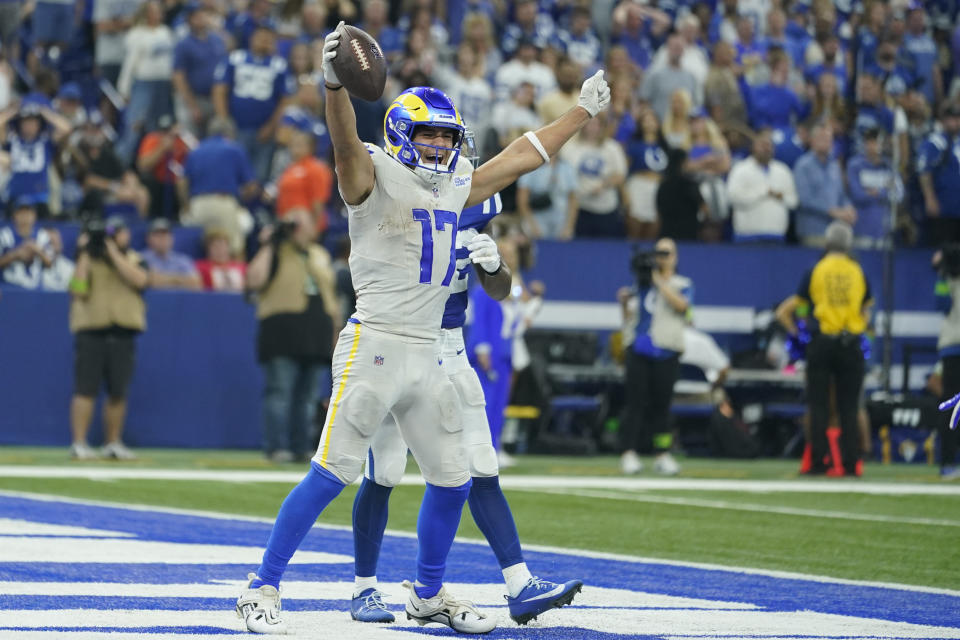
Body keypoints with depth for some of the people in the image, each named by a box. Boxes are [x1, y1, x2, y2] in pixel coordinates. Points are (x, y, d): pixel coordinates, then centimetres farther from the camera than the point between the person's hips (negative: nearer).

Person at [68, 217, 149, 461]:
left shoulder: (133, 260, 11)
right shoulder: (87, 261, 5)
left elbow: (139, 279, -11)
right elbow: (78, 289, -11)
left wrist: (112, 252, -10)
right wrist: (84, 255, -9)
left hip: (123, 334, 3)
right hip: (90, 331, -2)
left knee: (118, 392, 5)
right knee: (86, 389, -8)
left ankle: (113, 443, 17)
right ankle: (79, 444, -8)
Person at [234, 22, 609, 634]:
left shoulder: (457, 187, 15)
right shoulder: (377, 177, -5)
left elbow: (524, 155, 26)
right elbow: (347, 142, -26)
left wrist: (584, 110, 33)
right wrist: (335, 82, -45)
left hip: (426, 357, 7)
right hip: (373, 347, -7)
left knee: (452, 480, 10)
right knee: (332, 473, -11)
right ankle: (262, 588, -6)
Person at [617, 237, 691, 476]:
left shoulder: (682, 284, 10)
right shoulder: (642, 284, 16)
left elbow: (681, 304, -12)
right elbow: (628, 317, 16)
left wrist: (659, 281, -13)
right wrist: (624, 302, -4)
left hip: (666, 352, -1)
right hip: (639, 350, 1)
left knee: (661, 404, 2)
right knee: (635, 401, -5)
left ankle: (662, 455, 9)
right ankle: (628, 454, -8)